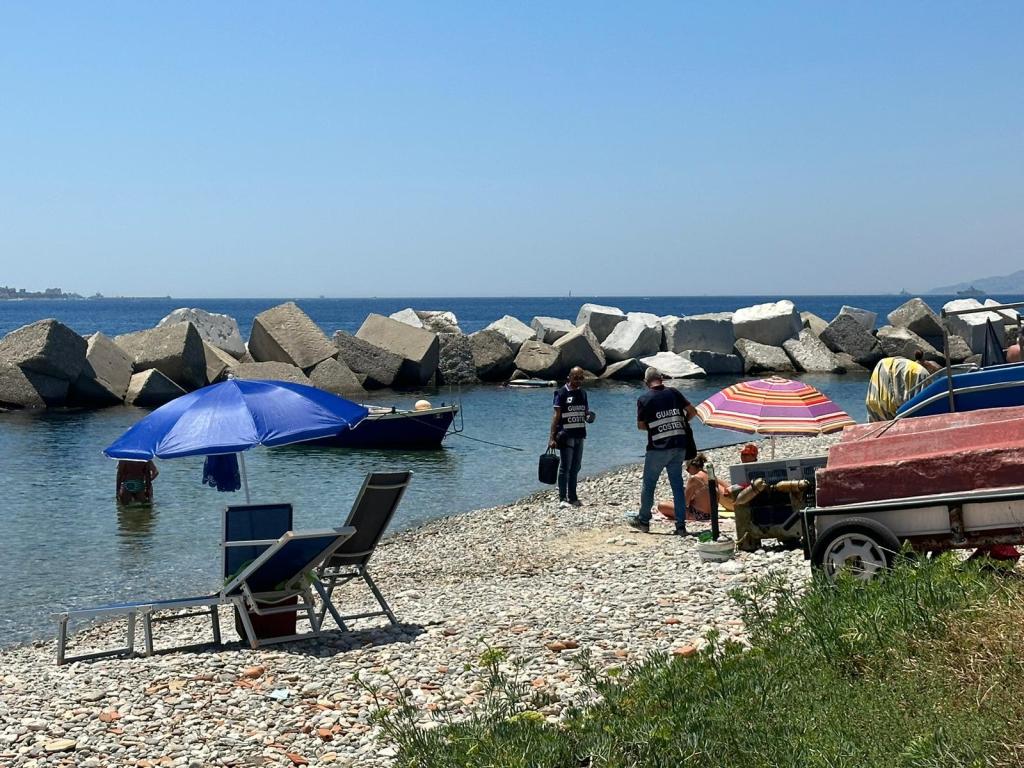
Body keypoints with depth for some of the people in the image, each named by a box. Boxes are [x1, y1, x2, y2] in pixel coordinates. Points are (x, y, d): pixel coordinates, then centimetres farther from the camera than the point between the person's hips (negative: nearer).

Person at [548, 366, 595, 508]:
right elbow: (556, 416, -10)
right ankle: (562, 499, -2)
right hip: (566, 435, -7)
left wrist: (589, 416, -4)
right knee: (565, 467, -5)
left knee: (575, 467, 11)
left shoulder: (582, 393, 12)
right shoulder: (562, 393, -7)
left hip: (579, 435, 7)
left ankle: (572, 497, 18)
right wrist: (552, 437, -16)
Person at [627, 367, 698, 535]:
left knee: (648, 484, 12)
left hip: (658, 448, -3)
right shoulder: (673, 392, 2)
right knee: (677, 485, 8)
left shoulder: (644, 399, -5)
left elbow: (640, 425, 2)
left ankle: (643, 521, 23)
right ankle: (681, 526, 5)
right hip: (679, 447, 3)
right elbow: (692, 411, 5)